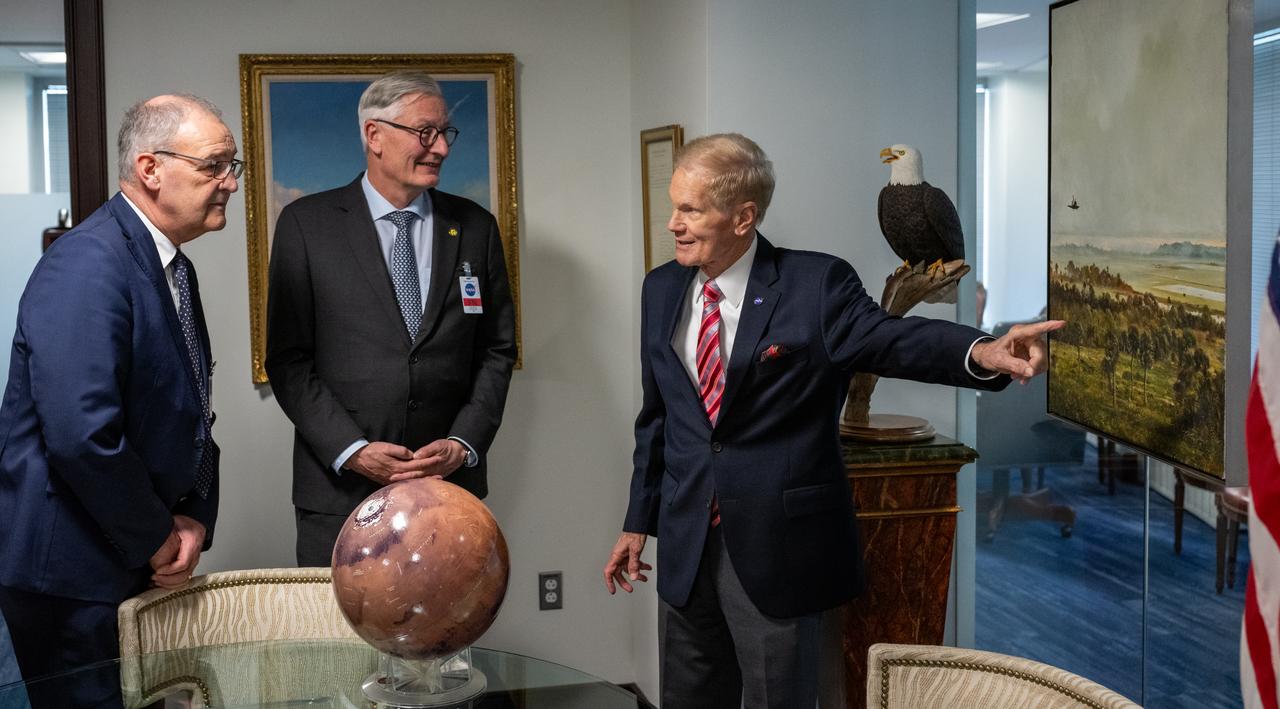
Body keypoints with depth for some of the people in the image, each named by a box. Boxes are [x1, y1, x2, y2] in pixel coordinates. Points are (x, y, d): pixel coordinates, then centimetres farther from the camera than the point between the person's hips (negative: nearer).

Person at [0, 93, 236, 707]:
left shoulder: (172, 266, 11)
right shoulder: (87, 265, -20)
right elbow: (81, 435, -28)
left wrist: (194, 518, 1)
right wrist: (155, 540, -16)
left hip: (141, 558, 9)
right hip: (71, 568, -9)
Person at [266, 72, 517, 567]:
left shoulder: (475, 228, 8)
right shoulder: (306, 224, 0)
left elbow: (497, 350, 8)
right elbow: (288, 359, -3)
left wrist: (464, 444, -5)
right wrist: (353, 451, -12)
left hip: (451, 484, 2)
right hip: (340, 491, -2)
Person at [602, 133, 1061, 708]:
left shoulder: (816, 285, -11)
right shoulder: (662, 289, 5)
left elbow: (888, 338, -27)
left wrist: (981, 351, -47)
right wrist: (639, 521, 15)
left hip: (779, 549, -5)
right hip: (685, 545, 5)